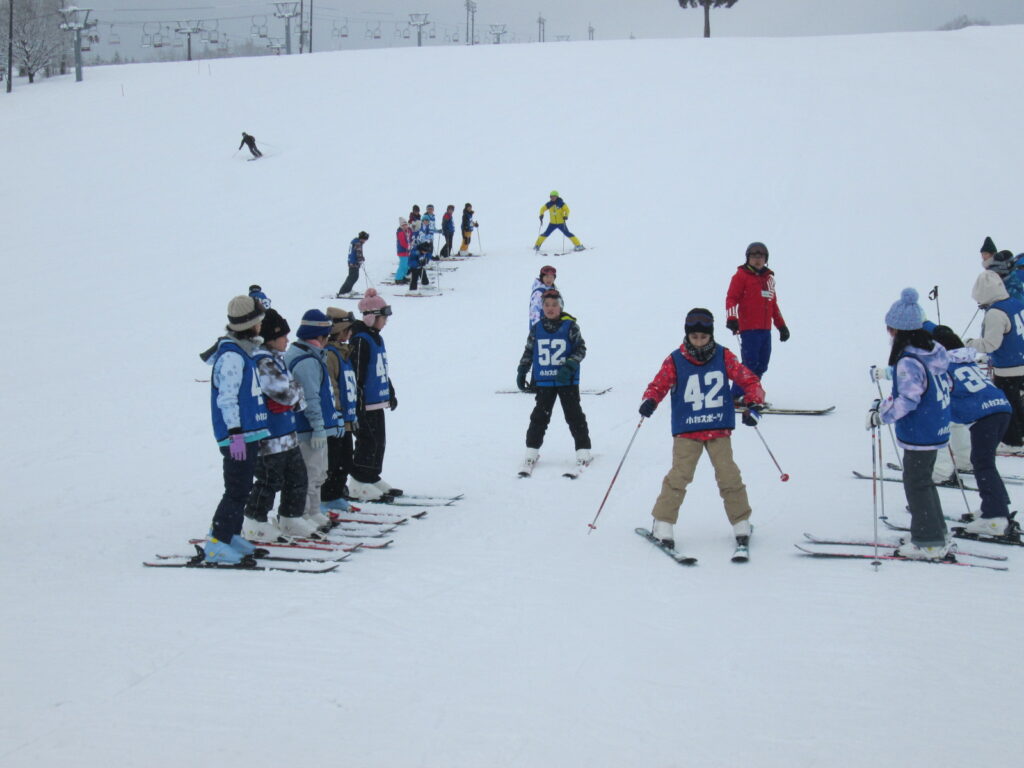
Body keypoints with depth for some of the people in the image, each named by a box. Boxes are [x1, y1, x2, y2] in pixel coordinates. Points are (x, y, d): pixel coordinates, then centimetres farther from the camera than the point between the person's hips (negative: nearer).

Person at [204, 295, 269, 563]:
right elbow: (227, 397, -19)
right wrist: (235, 432, -22)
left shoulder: (243, 352, 16)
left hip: (248, 433, 10)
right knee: (236, 490, -10)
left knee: (243, 488, 15)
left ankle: (231, 535, 23)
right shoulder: (231, 356, -15)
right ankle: (216, 543, -8)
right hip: (238, 435, -10)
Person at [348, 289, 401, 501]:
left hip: (378, 401, 10)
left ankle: (373, 479, 24)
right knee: (368, 442, -7)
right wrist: (359, 406, -21)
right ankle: (358, 485, -2)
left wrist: (391, 393, 28)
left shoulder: (377, 338, 14)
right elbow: (357, 375, -20)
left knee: (379, 442, 14)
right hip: (366, 403, -10)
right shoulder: (361, 340, -17)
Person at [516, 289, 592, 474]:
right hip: (543, 381, 3)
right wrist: (521, 372, 11)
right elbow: (528, 352, 14)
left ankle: (583, 451, 7)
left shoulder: (570, 326, -5)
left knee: (574, 416, 0)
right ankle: (532, 451, 14)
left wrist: (570, 366, -17)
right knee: (539, 417, 5)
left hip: (567, 380, -3)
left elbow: (581, 348, -4)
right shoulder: (536, 329, 5)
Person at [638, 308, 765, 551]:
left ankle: (741, 523, 13)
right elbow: (658, 385, -2)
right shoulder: (675, 361, -4)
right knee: (679, 476, -11)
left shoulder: (723, 357, 1)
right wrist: (649, 401, -23)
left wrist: (754, 404, -11)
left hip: (719, 430, 1)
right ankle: (663, 524, 1)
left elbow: (749, 380, 4)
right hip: (686, 431, -1)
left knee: (729, 475, -3)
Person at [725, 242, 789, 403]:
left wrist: (782, 326, 28)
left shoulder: (768, 278, 21)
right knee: (750, 364, -13)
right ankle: (735, 397, -8)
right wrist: (731, 319, -23)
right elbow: (731, 298, -8)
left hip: (765, 329, 7)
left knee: (761, 365, 7)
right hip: (749, 329, -7)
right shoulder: (741, 276, 1)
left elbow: (773, 304, 28)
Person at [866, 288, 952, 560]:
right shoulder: (935, 351, 5)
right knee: (923, 480, 21)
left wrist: (881, 415, -16)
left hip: (919, 434, -9)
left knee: (916, 484, 2)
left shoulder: (909, 362, -23)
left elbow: (908, 400, -28)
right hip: (936, 430, 9)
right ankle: (936, 532, 29)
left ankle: (928, 542, 7)